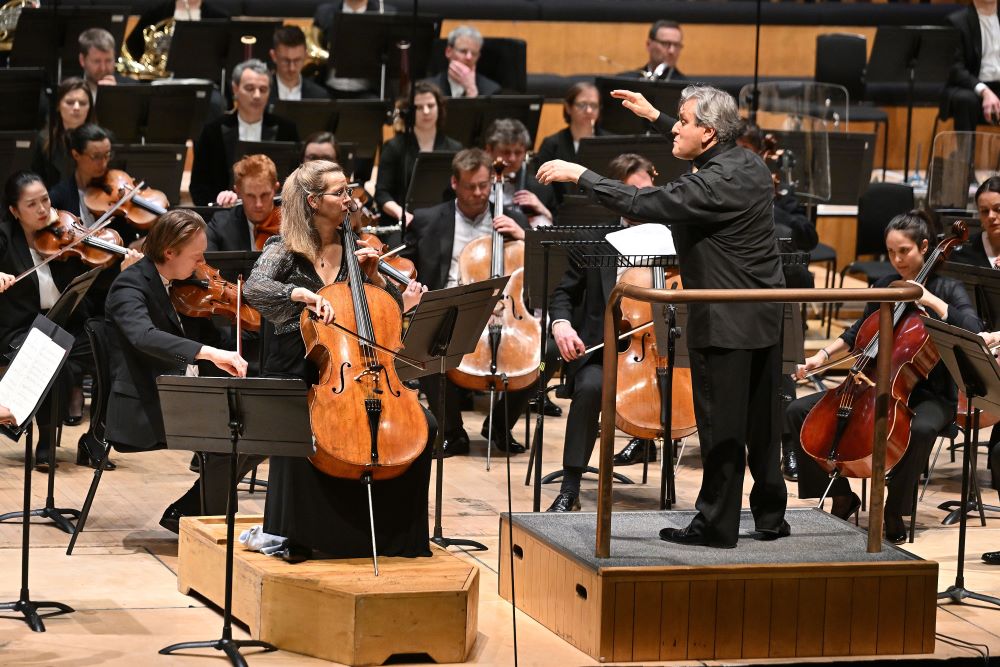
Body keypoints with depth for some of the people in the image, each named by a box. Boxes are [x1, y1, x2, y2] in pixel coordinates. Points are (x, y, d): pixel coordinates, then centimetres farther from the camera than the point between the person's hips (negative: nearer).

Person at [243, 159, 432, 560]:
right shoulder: (284, 250, 0)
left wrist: (373, 276, 0)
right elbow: (255, 289, -20)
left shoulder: (352, 249, 13)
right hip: (295, 374, -4)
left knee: (422, 425, -19)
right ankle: (290, 533, -19)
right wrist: (302, 293, -36)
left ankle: (395, 535, -6)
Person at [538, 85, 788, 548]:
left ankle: (716, 524, 7)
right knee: (761, 423, 16)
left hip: (725, 325, -9)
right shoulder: (748, 163, 6)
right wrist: (654, 118, 31)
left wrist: (579, 175, -19)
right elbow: (701, 157, 29)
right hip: (765, 318, 9)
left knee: (721, 429, 0)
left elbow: (642, 204, -26)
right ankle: (771, 517, 23)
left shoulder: (716, 183, -22)